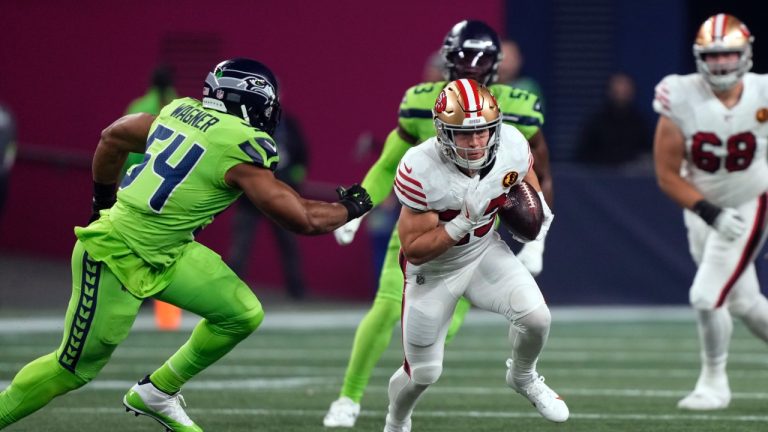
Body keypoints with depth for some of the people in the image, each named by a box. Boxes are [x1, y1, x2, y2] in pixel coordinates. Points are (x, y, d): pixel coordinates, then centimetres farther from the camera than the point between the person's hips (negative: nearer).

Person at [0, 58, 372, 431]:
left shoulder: (183, 111, 2)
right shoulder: (241, 150, -21)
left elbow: (112, 137, 15)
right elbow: (304, 219, -18)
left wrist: (103, 199, 29)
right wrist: (350, 208, 1)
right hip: (117, 259, -9)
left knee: (243, 315, 8)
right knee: (74, 368, 3)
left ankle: (156, 393, 23)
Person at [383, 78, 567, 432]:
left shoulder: (512, 147, -21)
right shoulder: (421, 170, -34)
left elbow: (525, 175, 8)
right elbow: (414, 249, -29)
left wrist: (540, 208, -10)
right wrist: (464, 222, -40)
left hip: (484, 251, 3)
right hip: (433, 268, -3)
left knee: (536, 319, -17)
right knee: (424, 374, 5)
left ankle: (523, 378, 19)